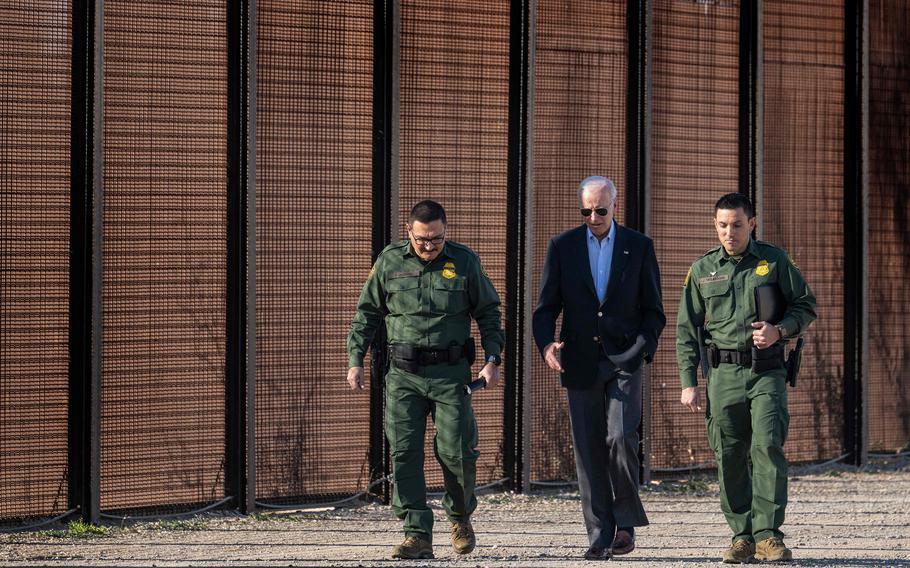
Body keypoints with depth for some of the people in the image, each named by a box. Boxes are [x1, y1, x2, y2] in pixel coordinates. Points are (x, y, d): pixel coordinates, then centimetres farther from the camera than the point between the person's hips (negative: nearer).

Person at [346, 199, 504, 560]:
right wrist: (355, 360, 5)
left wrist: (492, 359, 1)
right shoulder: (389, 262, 4)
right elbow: (366, 313, 12)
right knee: (404, 453, -7)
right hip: (403, 374, 1)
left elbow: (488, 312, 10)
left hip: (451, 373, -1)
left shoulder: (464, 262, 3)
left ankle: (461, 516, 24)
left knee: (455, 450, -5)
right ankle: (417, 535, -6)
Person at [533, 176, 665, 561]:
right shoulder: (563, 247, 7)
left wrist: (644, 347, -9)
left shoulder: (638, 247, 6)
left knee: (621, 438, -17)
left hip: (623, 360, -2)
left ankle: (626, 521, 0)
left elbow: (653, 309, 8)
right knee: (589, 452, 1)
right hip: (581, 363, 2)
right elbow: (546, 307, 5)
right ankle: (600, 536, 5)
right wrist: (546, 344, -14)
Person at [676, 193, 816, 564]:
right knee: (729, 457, -1)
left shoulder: (773, 261, 6)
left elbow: (806, 306, 10)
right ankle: (742, 537, 6)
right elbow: (687, 330, 11)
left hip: (767, 370, -2)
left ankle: (768, 535, -14)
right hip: (723, 374, 2)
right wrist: (688, 383, 3)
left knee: (768, 446, -15)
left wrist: (779, 330, -11)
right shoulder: (703, 269, 10)